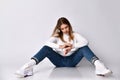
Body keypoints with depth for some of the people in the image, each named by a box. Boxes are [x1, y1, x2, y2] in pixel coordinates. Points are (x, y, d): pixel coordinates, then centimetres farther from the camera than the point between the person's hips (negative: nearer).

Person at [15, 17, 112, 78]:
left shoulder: (75, 35, 8)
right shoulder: (57, 36, 9)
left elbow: (85, 42, -12)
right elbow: (47, 43, -12)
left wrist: (72, 46, -22)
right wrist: (60, 46, -25)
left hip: (72, 60, 0)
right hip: (59, 60, 1)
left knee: (84, 48, -24)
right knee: (46, 48, -23)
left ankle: (98, 65, -50)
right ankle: (28, 66, -45)